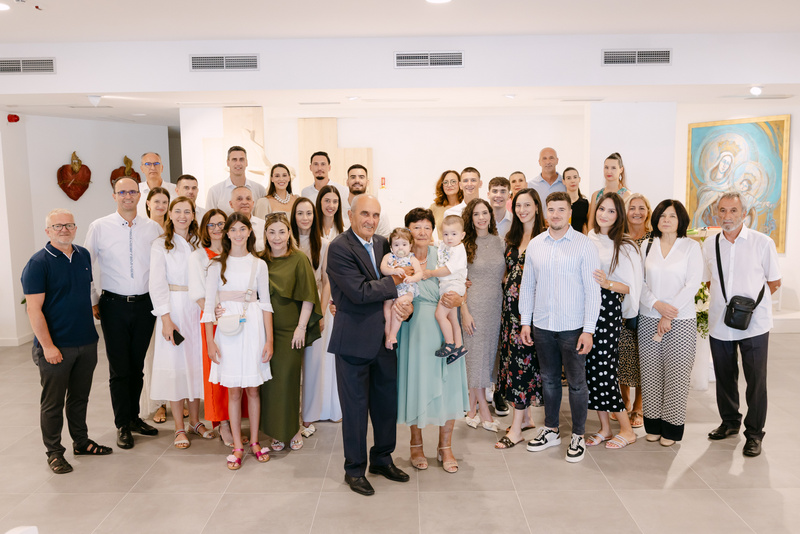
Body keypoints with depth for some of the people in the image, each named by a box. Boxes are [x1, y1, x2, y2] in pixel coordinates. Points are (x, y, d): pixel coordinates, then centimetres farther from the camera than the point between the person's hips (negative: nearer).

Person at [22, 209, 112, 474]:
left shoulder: (84, 255, 8)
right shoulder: (38, 263, -11)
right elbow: (34, 308, -14)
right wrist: (47, 346, -17)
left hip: (87, 343, 6)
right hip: (56, 347, -6)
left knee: (80, 396, 18)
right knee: (53, 402, 7)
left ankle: (81, 442, 31)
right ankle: (54, 452, 19)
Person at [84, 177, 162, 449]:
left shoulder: (153, 228, 4)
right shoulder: (99, 227, 0)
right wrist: (93, 302, 3)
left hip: (145, 304, 2)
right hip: (114, 304, -2)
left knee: (137, 365, 12)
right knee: (119, 368, 2)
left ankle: (134, 417, 27)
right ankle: (122, 425, 15)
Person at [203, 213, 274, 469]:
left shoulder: (259, 264, 6)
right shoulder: (217, 264, 3)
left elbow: (265, 302, 5)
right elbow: (209, 303, 1)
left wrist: (269, 339, 0)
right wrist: (210, 340, -5)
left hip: (253, 328, 1)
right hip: (227, 330, -1)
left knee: (253, 388, 7)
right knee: (233, 390, 5)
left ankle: (254, 441, 21)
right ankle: (237, 446, 15)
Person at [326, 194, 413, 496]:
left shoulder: (383, 244, 8)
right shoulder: (339, 248, -13)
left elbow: (399, 285, 12)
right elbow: (360, 291, -22)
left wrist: (405, 304, -8)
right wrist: (395, 282, -13)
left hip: (384, 337, 7)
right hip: (354, 341, -6)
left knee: (387, 402, 16)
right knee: (355, 407, 6)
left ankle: (382, 459, 36)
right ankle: (355, 469, 24)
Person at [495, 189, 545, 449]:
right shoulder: (512, 238, 13)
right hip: (511, 305, 7)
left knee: (523, 359, -6)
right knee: (514, 355, 9)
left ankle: (516, 428, 1)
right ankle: (526, 417, 23)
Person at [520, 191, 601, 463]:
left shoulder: (584, 245, -6)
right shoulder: (535, 245, 5)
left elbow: (593, 290, -8)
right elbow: (527, 285, 10)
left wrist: (588, 329, -12)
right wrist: (524, 321, 6)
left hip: (573, 327, -3)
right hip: (542, 326, 4)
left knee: (576, 383, 5)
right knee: (549, 379, 15)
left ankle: (578, 436, 22)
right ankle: (551, 430, 31)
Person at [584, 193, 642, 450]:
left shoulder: (625, 246, -3)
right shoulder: (587, 240, 10)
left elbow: (631, 286, -6)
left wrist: (607, 283, -20)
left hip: (608, 308, -5)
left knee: (603, 368, -5)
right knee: (591, 368, 7)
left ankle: (627, 430, 12)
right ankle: (604, 428, 21)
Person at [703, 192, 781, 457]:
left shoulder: (763, 243, -5)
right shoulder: (709, 245, 5)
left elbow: (774, 283, 3)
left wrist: (748, 301, 0)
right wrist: (726, 299, 5)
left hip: (754, 325, -3)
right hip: (719, 324, 3)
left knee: (756, 380, 1)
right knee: (724, 377, 14)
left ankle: (754, 433, 15)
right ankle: (730, 422, 32)